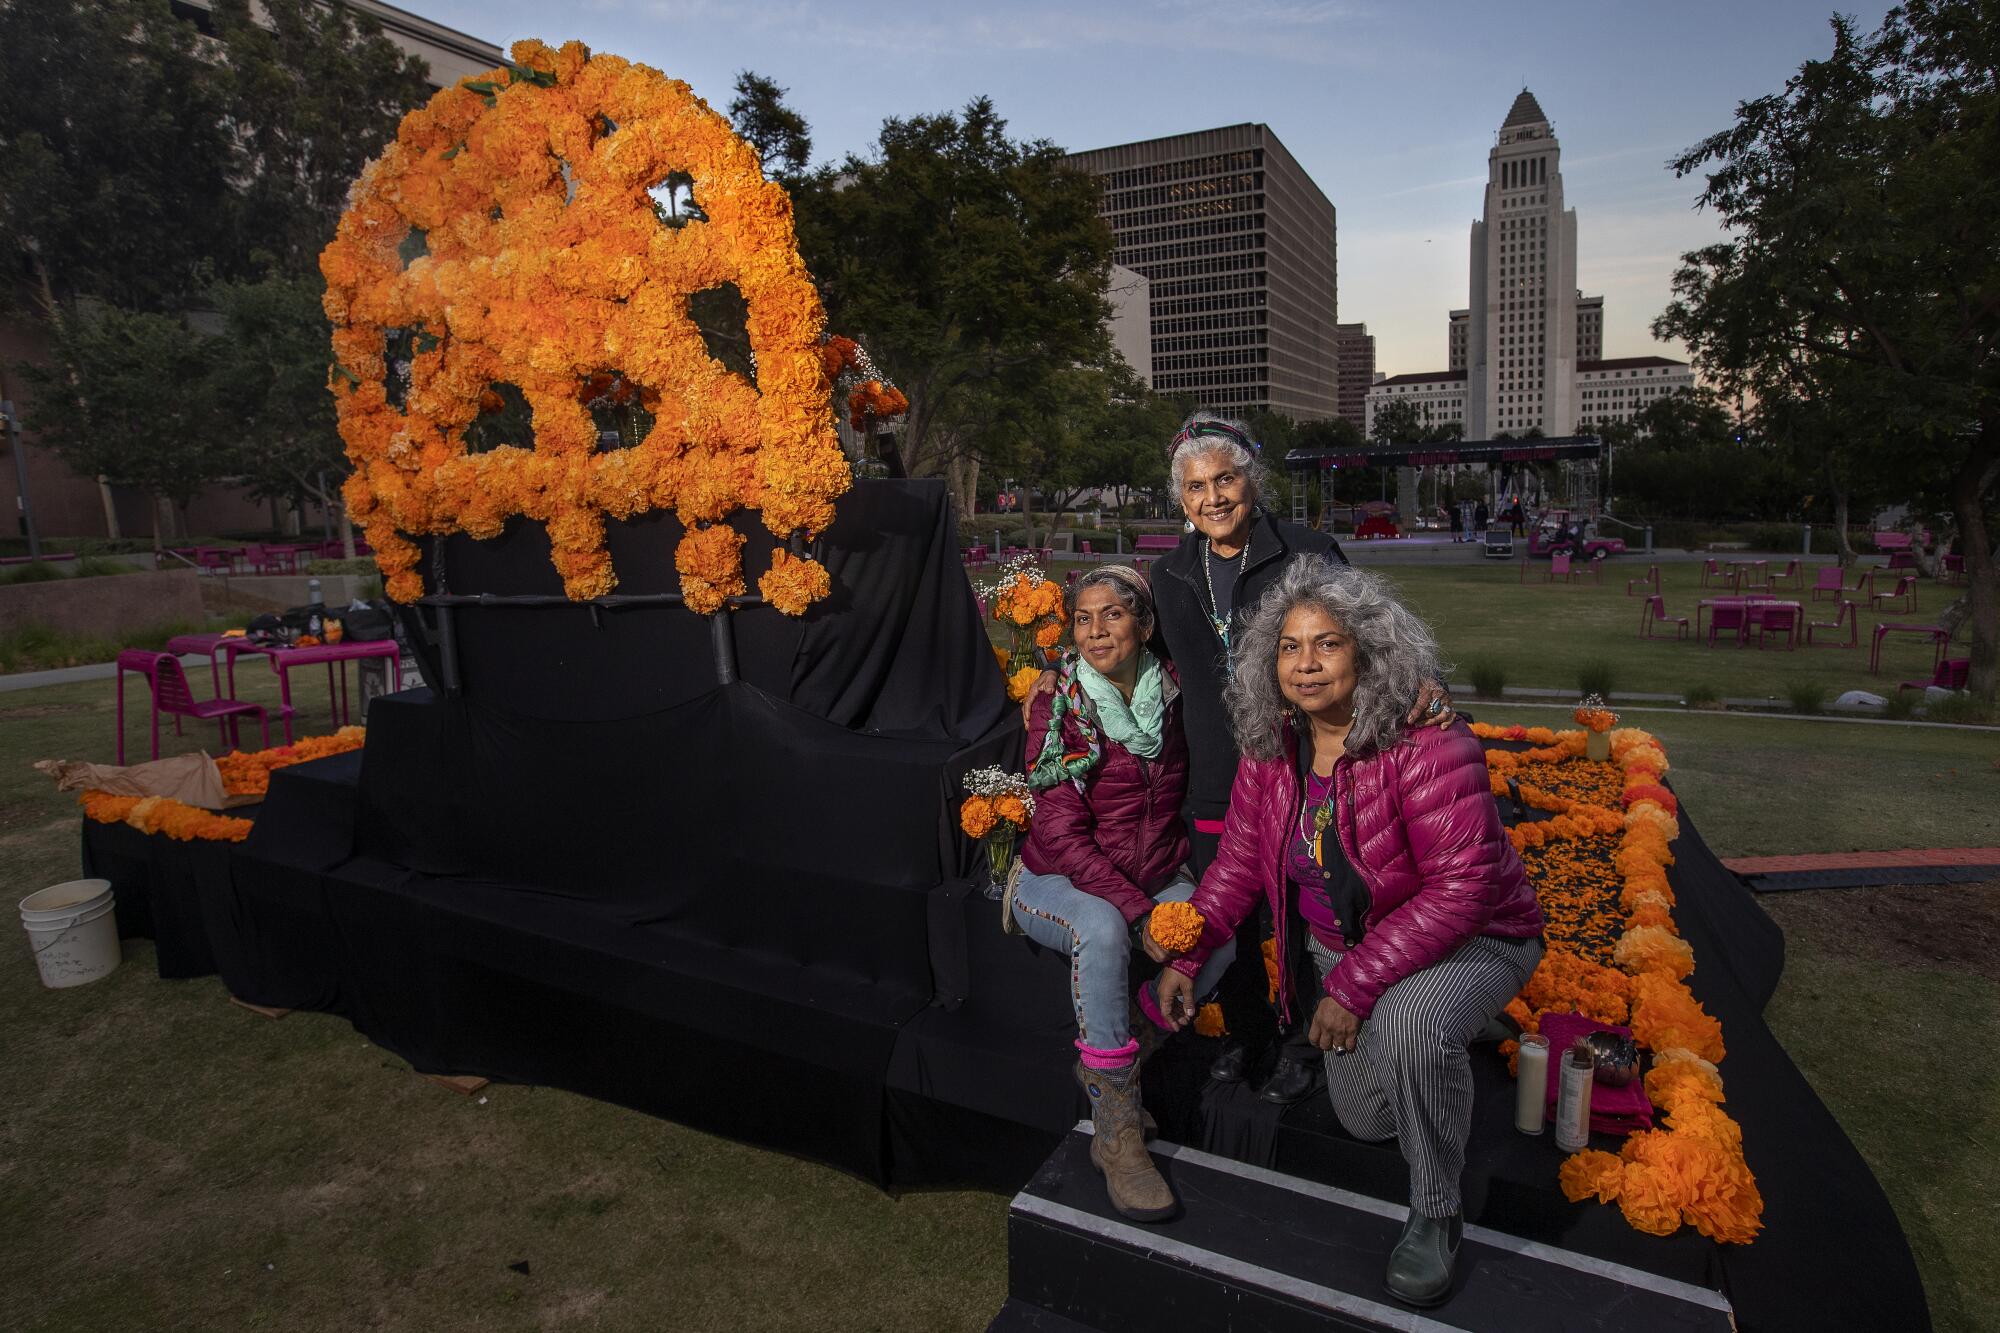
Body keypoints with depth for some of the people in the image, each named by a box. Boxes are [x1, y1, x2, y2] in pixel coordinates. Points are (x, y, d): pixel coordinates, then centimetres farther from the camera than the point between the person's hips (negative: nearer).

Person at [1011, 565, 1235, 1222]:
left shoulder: (1172, 697, -1)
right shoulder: (1059, 706, -11)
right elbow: (1064, 834, -16)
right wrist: (1139, 912, -24)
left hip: (1154, 878, 4)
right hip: (1060, 880, -4)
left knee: (1220, 937, -23)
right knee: (1103, 929, -34)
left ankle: (1114, 1059, -2)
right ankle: (1117, 1134, -22)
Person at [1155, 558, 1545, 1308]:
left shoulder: (1425, 742, -30)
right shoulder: (1269, 747, -10)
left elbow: (1462, 886, -32)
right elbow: (1241, 860, -2)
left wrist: (1355, 985, -34)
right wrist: (1186, 953, -12)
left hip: (1469, 937, -6)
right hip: (1344, 943, 6)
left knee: (1409, 1024, -38)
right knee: (1363, 1118, 15)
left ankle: (1435, 1215, -11)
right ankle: (1454, 1035, 45)